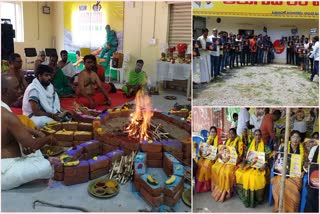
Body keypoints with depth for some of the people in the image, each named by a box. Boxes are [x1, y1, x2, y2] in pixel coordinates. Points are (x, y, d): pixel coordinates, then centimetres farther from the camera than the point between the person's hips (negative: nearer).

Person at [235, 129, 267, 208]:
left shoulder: (264, 146, 2)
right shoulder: (251, 145, 14)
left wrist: (264, 165, -22)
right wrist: (244, 162, -5)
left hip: (259, 166, -4)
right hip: (250, 164, 5)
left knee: (254, 176, -33)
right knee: (239, 173, -19)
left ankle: (257, 197, -14)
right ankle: (245, 195, -6)